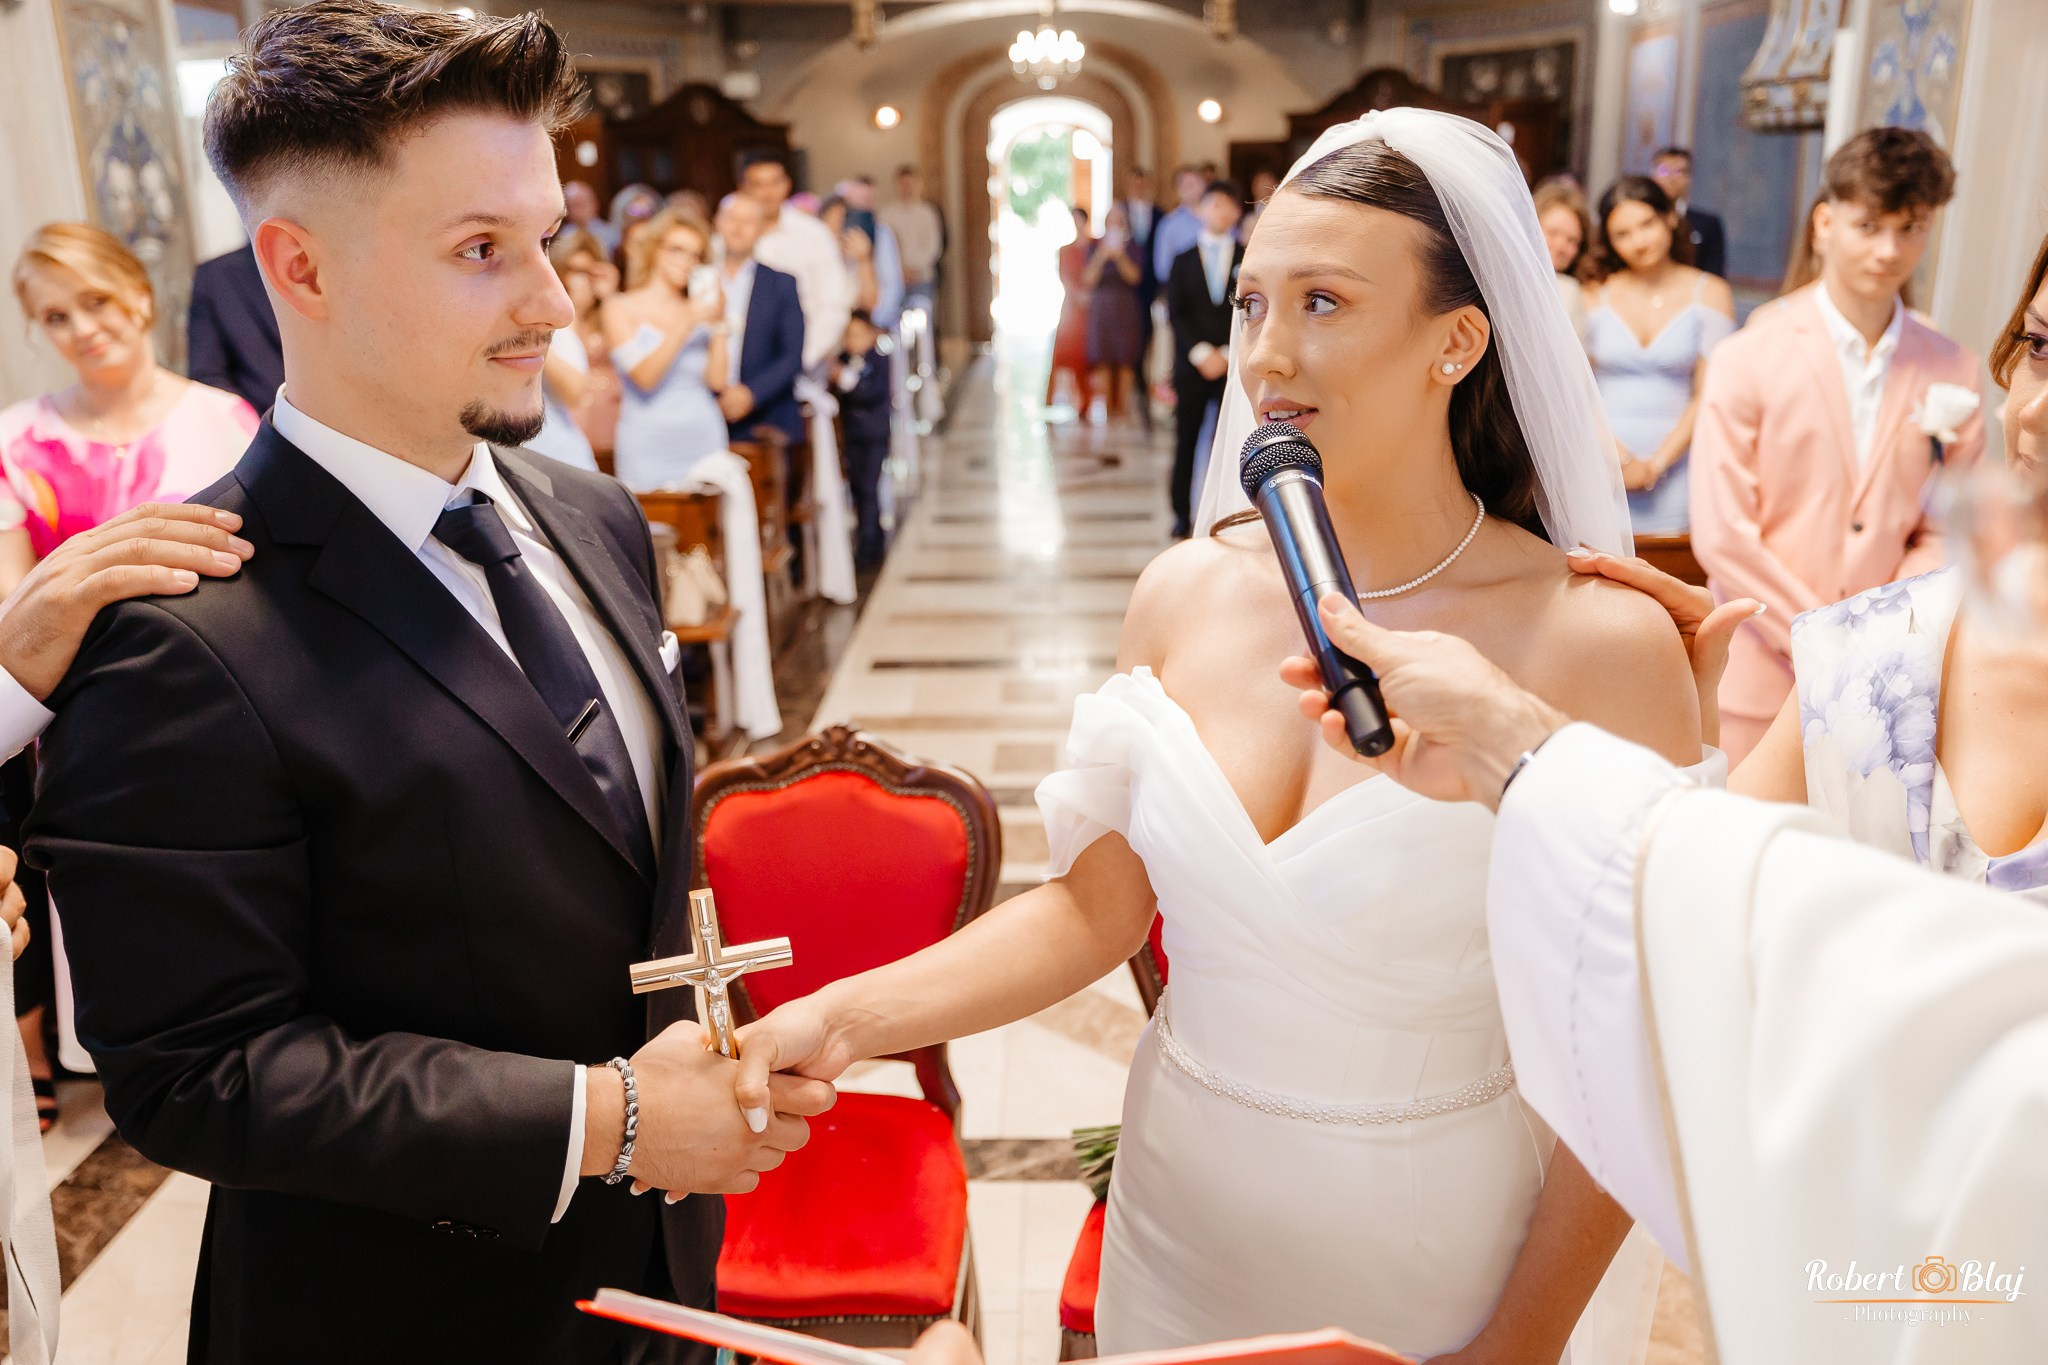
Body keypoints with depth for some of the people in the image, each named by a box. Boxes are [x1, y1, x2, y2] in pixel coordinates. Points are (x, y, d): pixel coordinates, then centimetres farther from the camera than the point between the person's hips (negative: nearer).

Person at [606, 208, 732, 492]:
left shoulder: (699, 309, 11)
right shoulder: (621, 309, 3)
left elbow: (717, 381, 2)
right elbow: (645, 377, -11)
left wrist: (719, 324, -4)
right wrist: (686, 324, -14)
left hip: (705, 439, 3)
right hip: (649, 449, -3)